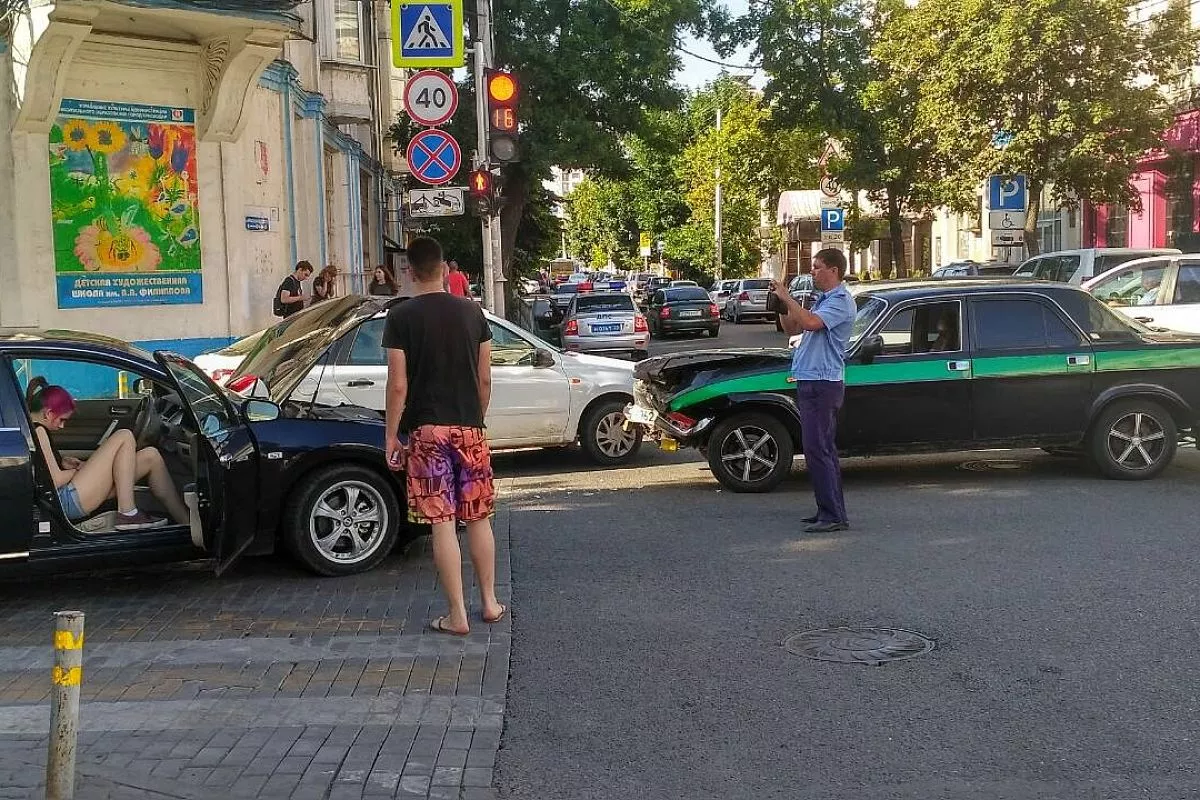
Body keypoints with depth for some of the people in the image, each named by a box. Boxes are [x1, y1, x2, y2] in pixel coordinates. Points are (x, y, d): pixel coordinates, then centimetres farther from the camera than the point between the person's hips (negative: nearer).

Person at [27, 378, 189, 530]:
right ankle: (127, 514, -17)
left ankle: (186, 521, -1)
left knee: (151, 457, 5)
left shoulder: (32, 428, 18)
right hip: (67, 502, -11)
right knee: (124, 437, -14)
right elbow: (55, 481, -19)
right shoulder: (37, 430, -13)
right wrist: (80, 468, 0)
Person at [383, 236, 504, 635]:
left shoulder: (400, 317, -7)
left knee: (442, 522, -1)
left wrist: (390, 435, -2)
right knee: (479, 518, 13)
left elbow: (398, 385, -10)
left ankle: (457, 615, 2)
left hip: (427, 430, -3)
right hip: (469, 428, 3)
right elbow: (485, 379, 6)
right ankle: (490, 603, 21)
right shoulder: (472, 311, 3)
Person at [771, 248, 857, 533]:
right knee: (824, 450, 14)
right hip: (810, 382, 11)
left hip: (823, 384, -11)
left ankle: (833, 516, -10)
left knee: (817, 450, -12)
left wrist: (786, 297, -20)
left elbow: (811, 322, -30)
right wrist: (781, 305, 6)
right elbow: (791, 329, 22)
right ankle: (830, 510, 21)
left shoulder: (841, 301, -12)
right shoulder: (823, 299, 20)